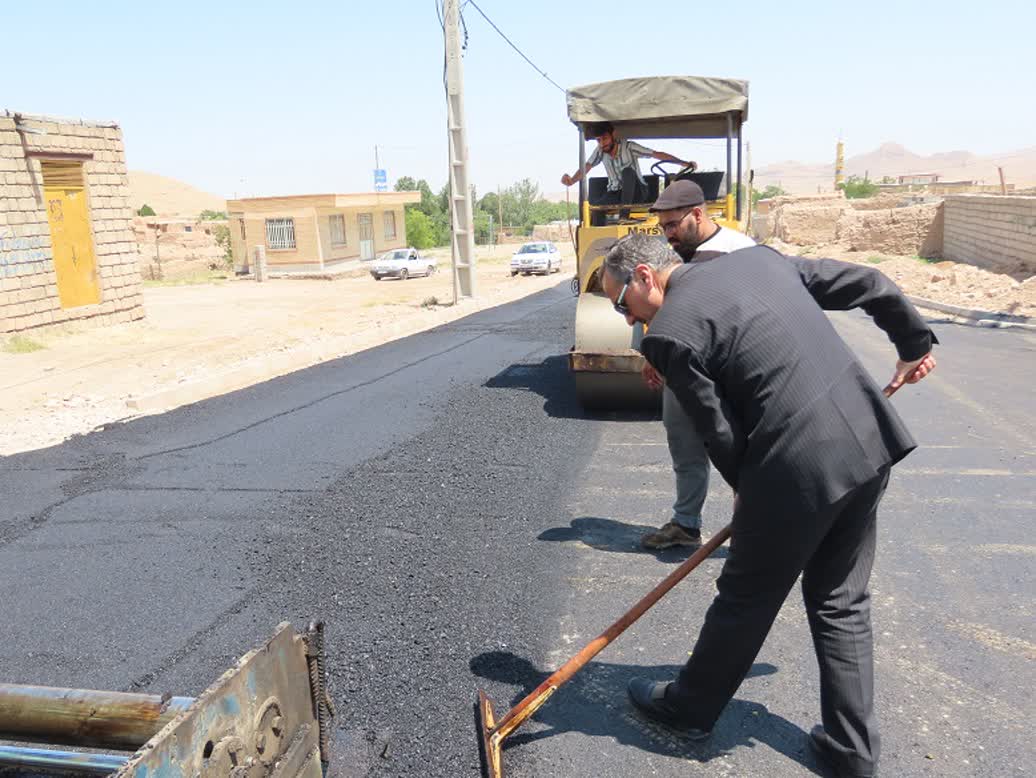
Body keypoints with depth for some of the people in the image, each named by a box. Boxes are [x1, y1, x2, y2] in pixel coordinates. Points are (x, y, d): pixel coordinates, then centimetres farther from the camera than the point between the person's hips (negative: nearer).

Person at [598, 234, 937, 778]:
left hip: (797, 469, -7)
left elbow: (721, 433, -7)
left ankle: (690, 707, 37)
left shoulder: (668, 333, -10)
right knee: (842, 602, 21)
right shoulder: (759, 256, 12)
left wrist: (748, 490, 11)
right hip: (869, 441, 8)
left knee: (745, 600, 14)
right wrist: (914, 342, 30)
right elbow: (871, 285, 16)